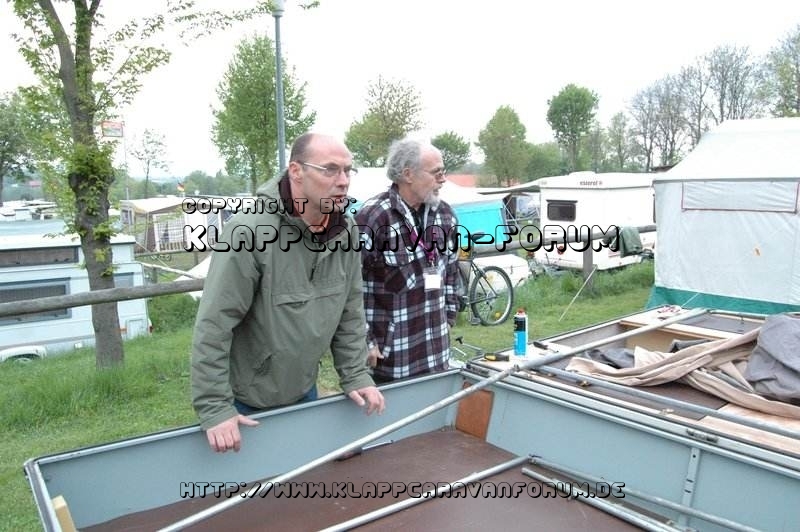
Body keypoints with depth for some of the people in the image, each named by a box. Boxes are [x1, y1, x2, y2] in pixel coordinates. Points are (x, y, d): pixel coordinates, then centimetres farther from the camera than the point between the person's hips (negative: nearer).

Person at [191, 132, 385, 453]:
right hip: (245, 402, -5)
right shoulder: (250, 231, -27)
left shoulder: (344, 230, -7)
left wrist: (355, 375, 0)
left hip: (304, 392, 6)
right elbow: (213, 327, -25)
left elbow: (350, 313, 2)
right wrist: (214, 407, -22)